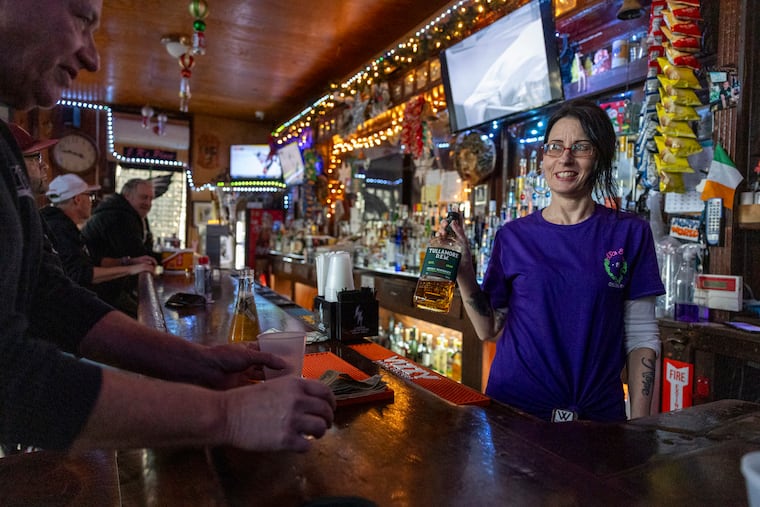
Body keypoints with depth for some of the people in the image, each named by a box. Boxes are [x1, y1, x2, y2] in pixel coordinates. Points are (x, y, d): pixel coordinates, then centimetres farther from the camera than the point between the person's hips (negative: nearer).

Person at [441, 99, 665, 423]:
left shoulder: (629, 233, -2)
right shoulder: (513, 235, -1)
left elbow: (641, 336, -1)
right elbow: (490, 330, 1)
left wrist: (639, 422, -7)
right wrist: (464, 273, -12)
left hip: (597, 413, 0)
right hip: (514, 406, 0)